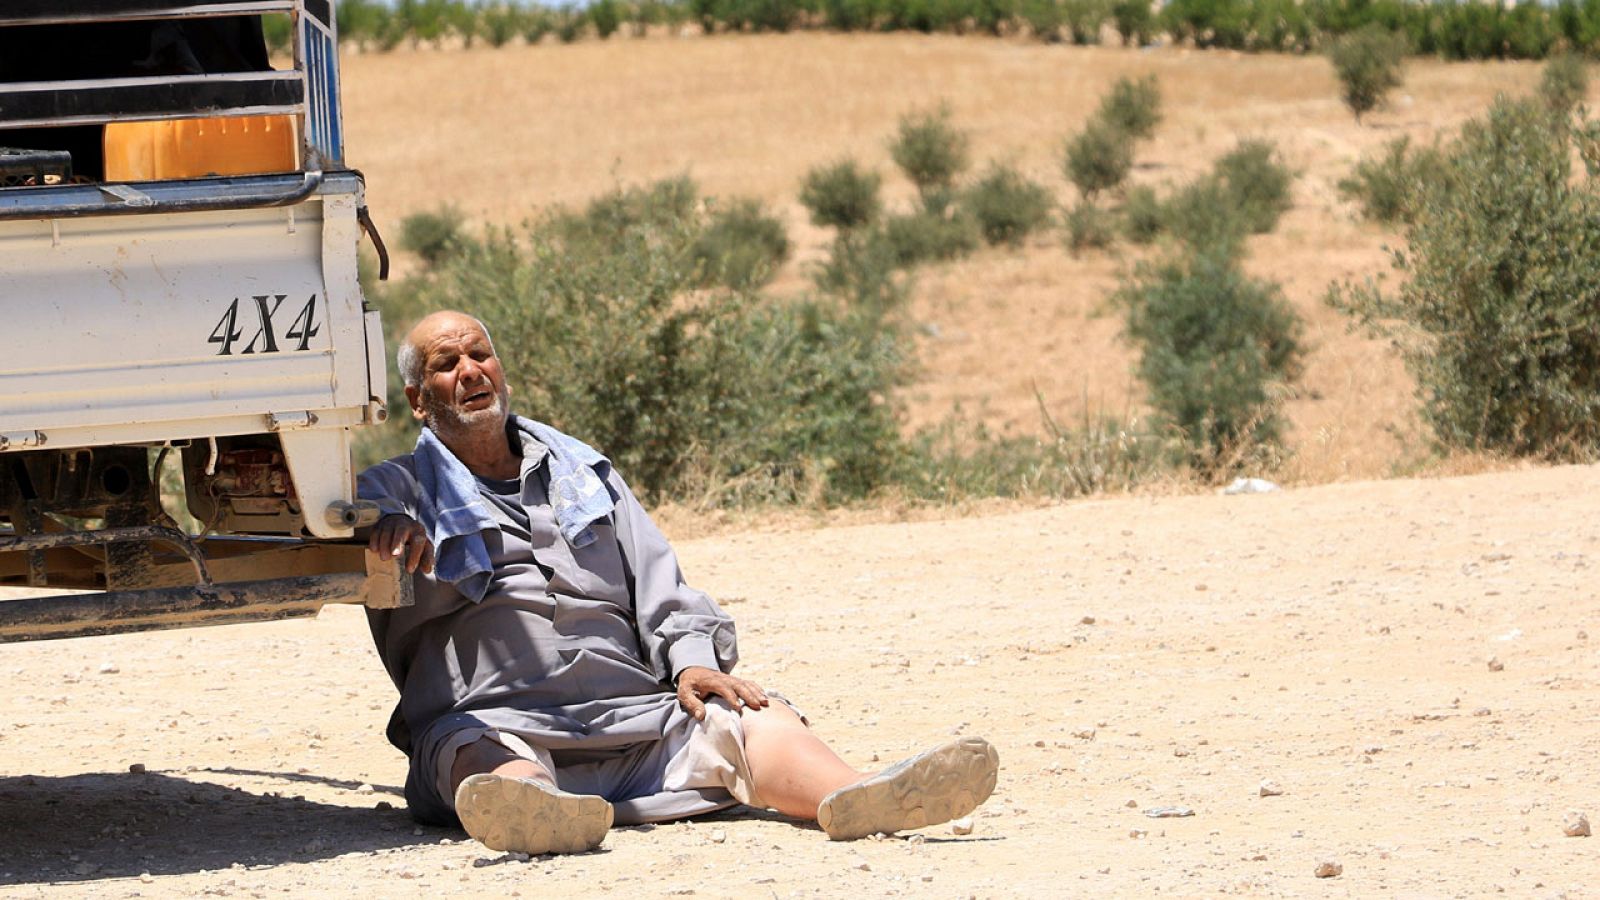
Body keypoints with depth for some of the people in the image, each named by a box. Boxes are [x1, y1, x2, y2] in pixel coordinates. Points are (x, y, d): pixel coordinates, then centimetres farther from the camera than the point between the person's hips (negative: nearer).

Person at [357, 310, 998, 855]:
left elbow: (659, 589, 21)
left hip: (630, 715, 4)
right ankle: (540, 812, -75)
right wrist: (393, 526, -32)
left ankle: (852, 802, -54)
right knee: (480, 754, -40)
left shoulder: (584, 472, 29)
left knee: (756, 719, -23)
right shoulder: (401, 487, 17)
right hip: (491, 722, -4)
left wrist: (692, 659, 0)